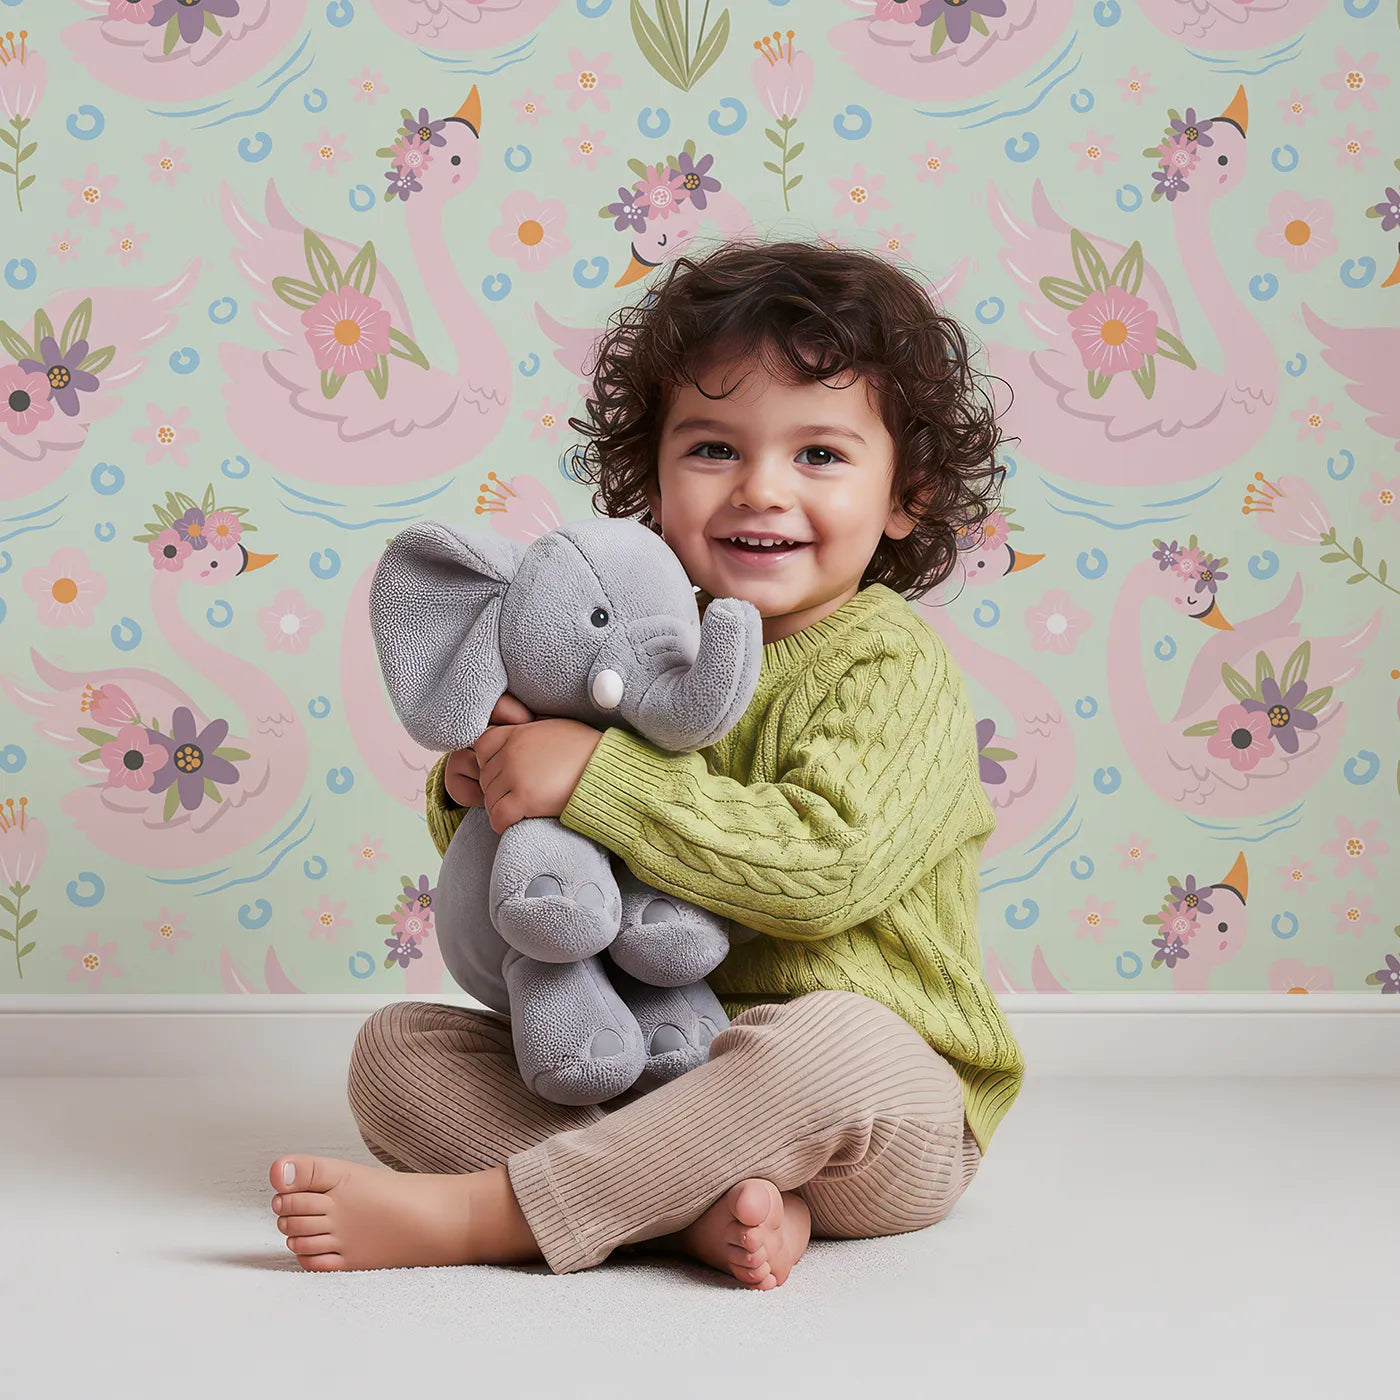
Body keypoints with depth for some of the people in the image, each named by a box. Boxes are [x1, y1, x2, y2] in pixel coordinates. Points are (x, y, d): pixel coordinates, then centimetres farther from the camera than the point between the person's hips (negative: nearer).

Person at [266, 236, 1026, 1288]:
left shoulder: (890, 666, -10)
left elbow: (826, 864, -28)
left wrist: (594, 776, -27)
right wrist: (474, 788, -5)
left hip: (880, 1126, -6)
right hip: (639, 1079, 7)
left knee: (831, 1043, -39)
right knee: (397, 1046, -5)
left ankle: (478, 1213, -28)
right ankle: (698, 1206, -26)